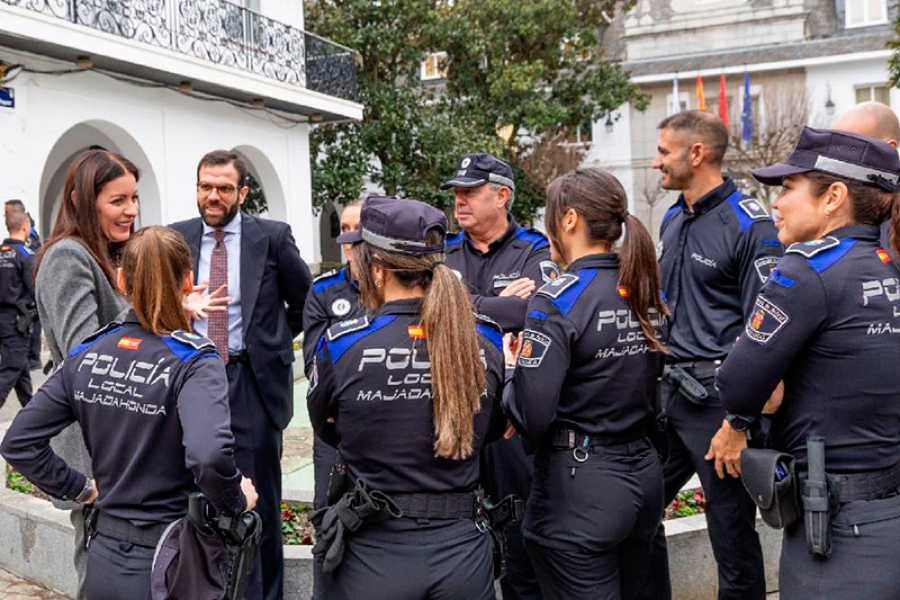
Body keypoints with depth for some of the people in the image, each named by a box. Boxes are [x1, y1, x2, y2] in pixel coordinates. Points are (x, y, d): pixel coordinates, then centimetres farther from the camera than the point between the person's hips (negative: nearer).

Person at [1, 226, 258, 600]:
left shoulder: (86, 355, -2)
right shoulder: (194, 362, -18)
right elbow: (210, 455, -34)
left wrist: (79, 489, 8)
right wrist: (236, 500, -15)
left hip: (104, 556, 4)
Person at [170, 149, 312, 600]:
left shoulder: (272, 237, -3)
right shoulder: (176, 239, 5)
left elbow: (305, 301, 7)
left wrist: (272, 342, 5)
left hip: (252, 380, -3)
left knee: (259, 503, 5)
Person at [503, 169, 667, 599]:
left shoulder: (558, 300, -17)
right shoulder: (645, 292, 4)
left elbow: (531, 417, -20)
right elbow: (642, 385, 10)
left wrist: (513, 374, -3)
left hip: (580, 487, -7)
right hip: (644, 475, 8)